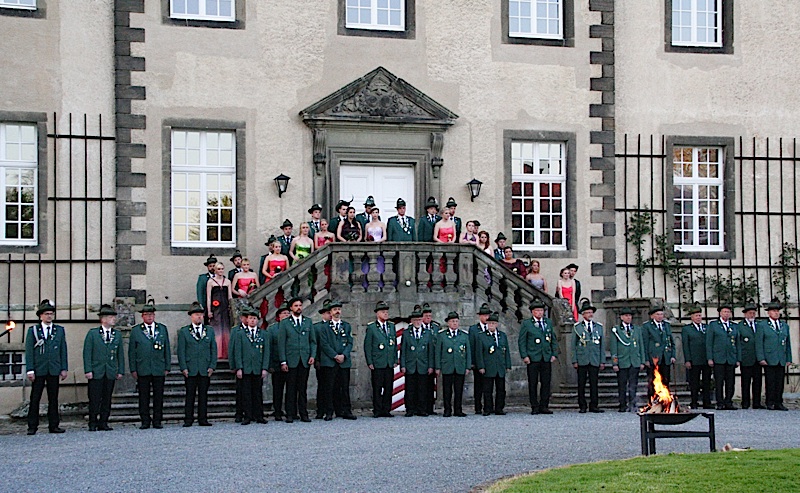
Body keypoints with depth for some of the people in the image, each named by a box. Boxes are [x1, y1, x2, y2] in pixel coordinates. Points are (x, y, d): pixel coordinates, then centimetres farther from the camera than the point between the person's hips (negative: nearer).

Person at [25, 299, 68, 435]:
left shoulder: (60, 330, 11)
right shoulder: (33, 330, 4)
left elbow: (63, 350, 11)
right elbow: (29, 351, 0)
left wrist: (64, 368, 4)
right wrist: (30, 370, -7)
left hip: (54, 370, 2)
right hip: (38, 370, -2)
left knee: (53, 399, 5)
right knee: (35, 399, -1)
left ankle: (53, 425, 10)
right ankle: (32, 426, 3)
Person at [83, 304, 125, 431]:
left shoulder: (117, 335, 12)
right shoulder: (92, 334, 1)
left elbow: (120, 354, 13)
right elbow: (87, 353, -2)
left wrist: (120, 371, 7)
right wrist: (88, 370, -10)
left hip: (111, 372, 4)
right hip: (96, 372, -3)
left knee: (107, 399, 5)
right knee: (94, 399, -3)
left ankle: (103, 423, 12)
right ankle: (92, 424, 4)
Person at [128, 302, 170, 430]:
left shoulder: (163, 329, 11)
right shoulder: (135, 330, 6)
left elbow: (167, 350, 12)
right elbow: (132, 352, 6)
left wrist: (167, 367, 6)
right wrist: (133, 369, 0)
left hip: (159, 370, 1)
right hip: (142, 370, -1)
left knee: (158, 396, 2)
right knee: (143, 397, 1)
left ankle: (157, 421, 7)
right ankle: (145, 421, 7)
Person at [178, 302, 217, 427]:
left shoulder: (210, 330, 12)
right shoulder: (183, 331, 6)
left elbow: (213, 349, 10)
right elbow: (181, 351, 2)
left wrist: (212, 366, 1)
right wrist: (183, 367, -7)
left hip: (205, 369, 2)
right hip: (190, 369, -2)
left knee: (203, 395, 4)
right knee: (190, 395, 0)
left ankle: (203, 419, 9)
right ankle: (188, 420, 3)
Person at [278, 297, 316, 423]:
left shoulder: (308, 321, 13)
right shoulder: (284, 323, 5)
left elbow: (313, 341, 14)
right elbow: (281, 343, 2)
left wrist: (312, 355, -1)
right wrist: (283, 362, -5)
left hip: (305, 360, 2)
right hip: (291, 360, -2)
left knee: (303, 388, 4)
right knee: (291, 389, -1)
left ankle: (303, 414, 7)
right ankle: (290, 415, 3)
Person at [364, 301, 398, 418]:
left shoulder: (391, 326, 14)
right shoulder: (371, 327, 0)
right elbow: (367, 346, -2)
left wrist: (395, 360, 10)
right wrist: (370, 363, -7)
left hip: (390, 364, 4)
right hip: (377, 364, -4)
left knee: (388, 388, 4)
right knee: (377, 388, -2)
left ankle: (386, 410, 11)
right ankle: (377, 411, 3)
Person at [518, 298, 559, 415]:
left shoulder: (549, 322, 14)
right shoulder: (526, 324, 2)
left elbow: (554, 340, 16)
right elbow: (522, 341, 0)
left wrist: (554, 354, 7)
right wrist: (524, 356, -8)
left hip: (547, 358, 3)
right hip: (532, 358, -3)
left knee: (546, 383, 3)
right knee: (533, 383, -1)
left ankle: (544, 406, 10)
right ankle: (534, 407, 5)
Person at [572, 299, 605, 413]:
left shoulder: (599, 327, 13)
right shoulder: (577, 327, 6)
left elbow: (602, 345, 13)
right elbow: (573, 345, 4)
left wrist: (602, 361, 7)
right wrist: (574, 361, -3)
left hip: (595, 360, 2)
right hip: (582, 360, -2)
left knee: (594, 383, 0)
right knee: (581, 384, 0)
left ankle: (594, 406, 3)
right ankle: (582, 406, 5)